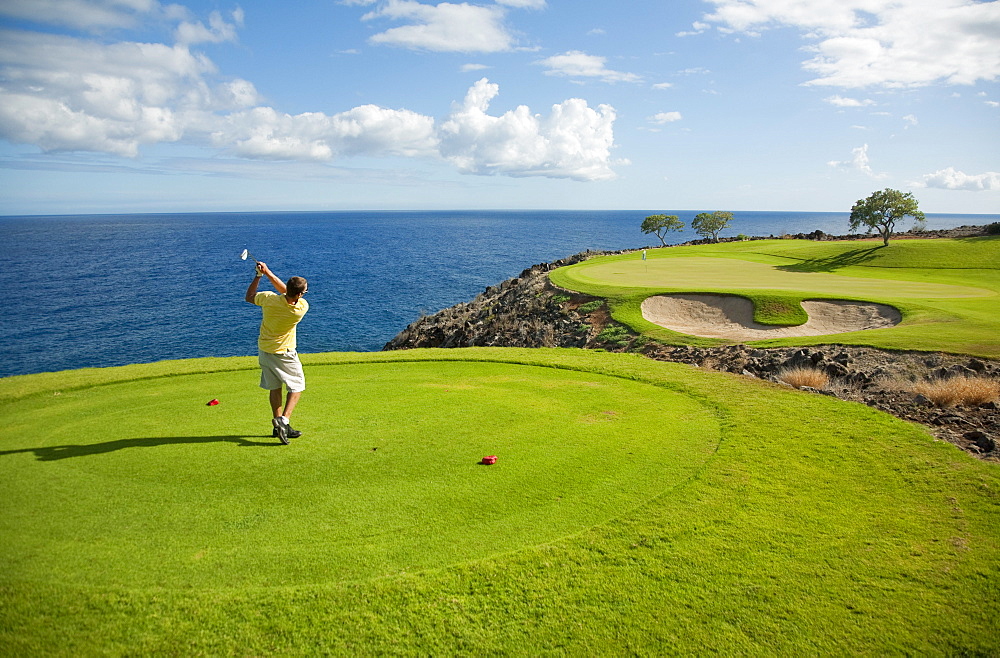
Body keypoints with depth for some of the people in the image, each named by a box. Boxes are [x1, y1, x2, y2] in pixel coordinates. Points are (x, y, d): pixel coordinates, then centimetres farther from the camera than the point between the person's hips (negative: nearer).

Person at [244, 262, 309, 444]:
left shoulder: (269, 298, -20)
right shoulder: (302, 308, -23)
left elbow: (249, 297, 3)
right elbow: (285, 292, -5)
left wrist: (258, 275, 6)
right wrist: (268, 273, -5)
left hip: (264, 350, 4)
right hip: (283, 353, -4)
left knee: (274, 387, 16)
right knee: (296, 387, 9)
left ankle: (278, 425, 22)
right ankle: (284, 420, -9)